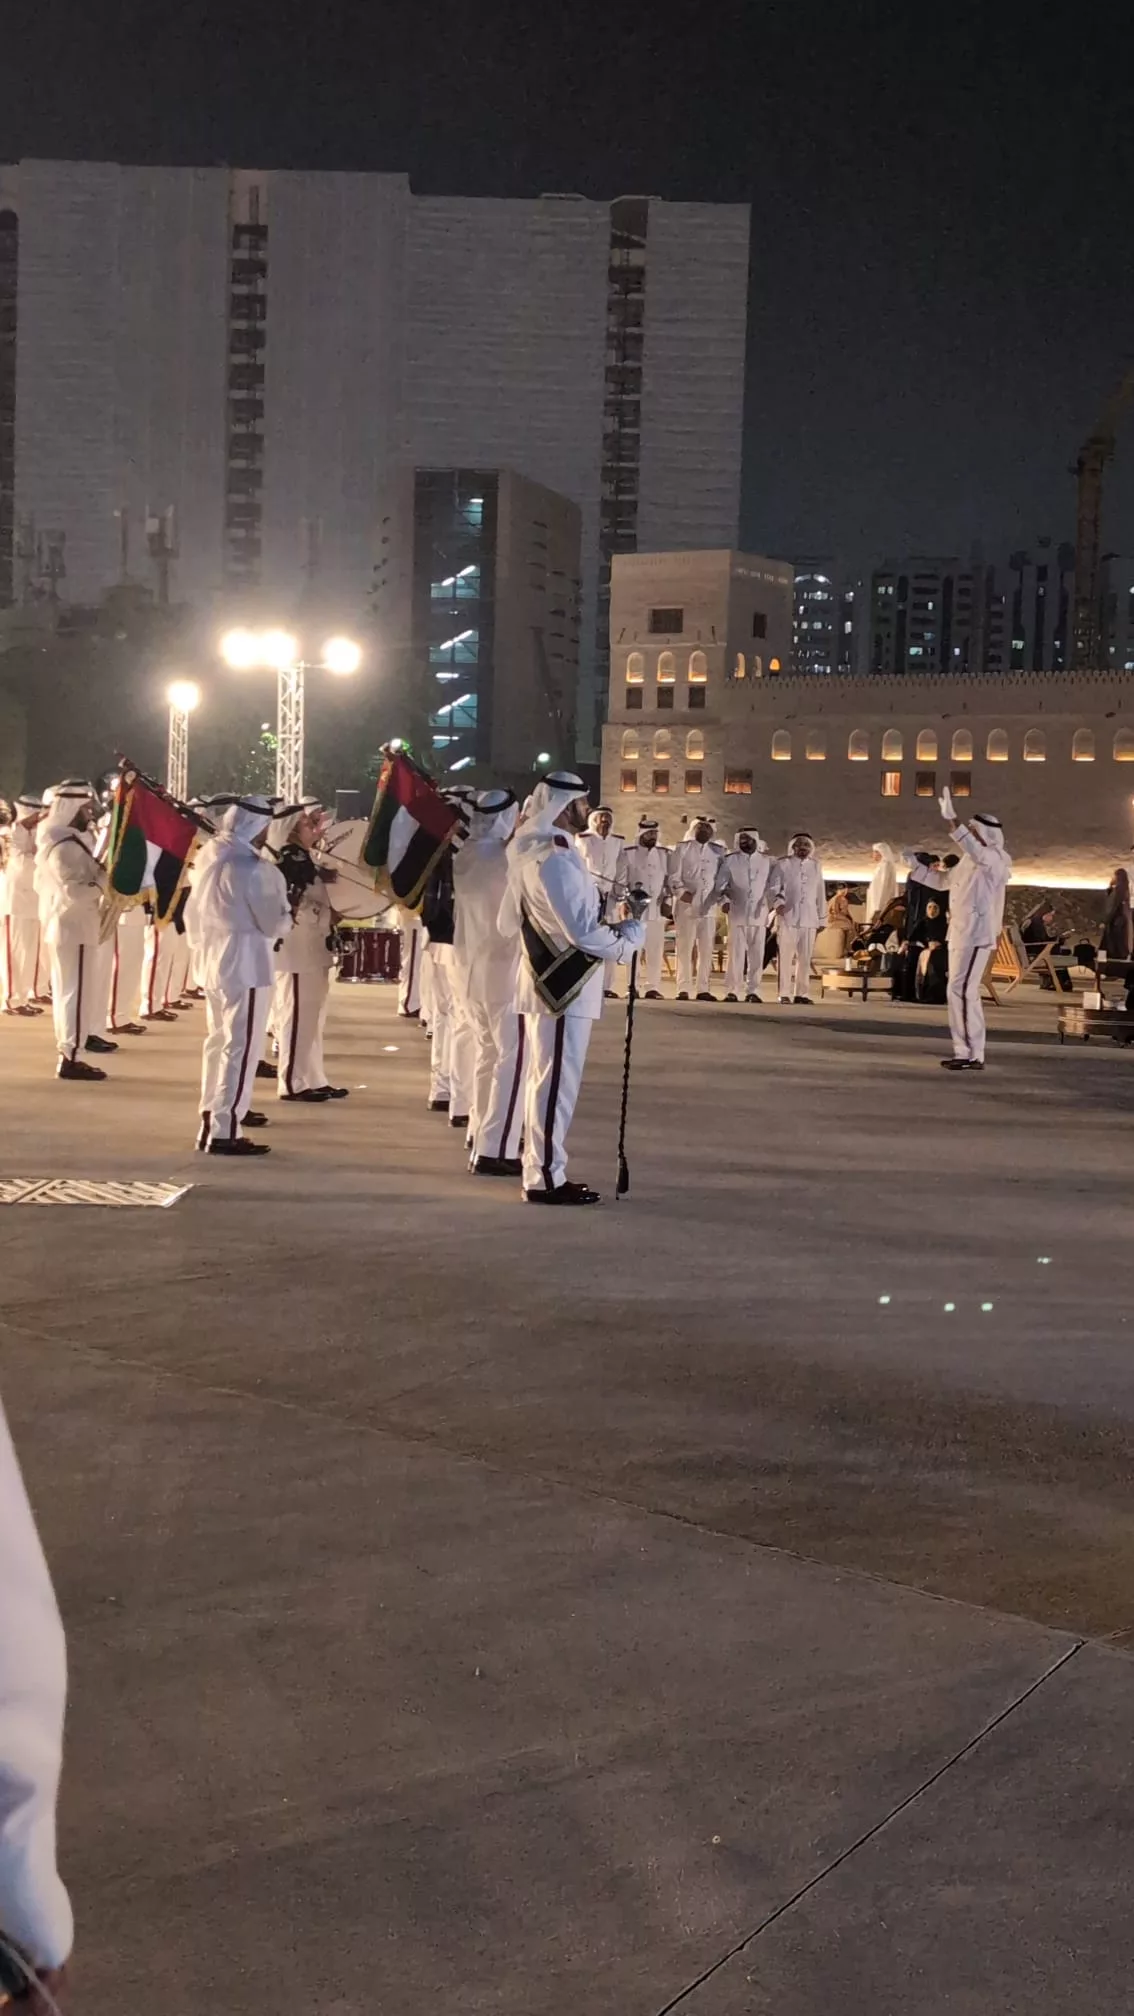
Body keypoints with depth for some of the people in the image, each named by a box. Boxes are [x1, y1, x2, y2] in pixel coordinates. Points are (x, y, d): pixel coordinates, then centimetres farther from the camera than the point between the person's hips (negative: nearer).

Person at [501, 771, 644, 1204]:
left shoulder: (537, 851, 12)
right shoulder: (555, 857, -20)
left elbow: (509, 921, 17)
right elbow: (582, 932, -23)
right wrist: (629, 936, -6)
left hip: (552, 980, 10)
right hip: (564, 986, -10)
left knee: (546, 1080, 15)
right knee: (556, 1083, -5)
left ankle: (541, 1170, 23)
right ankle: (545, 1179, 0)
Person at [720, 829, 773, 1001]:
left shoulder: (767, 861, 11)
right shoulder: (730, 860, 7)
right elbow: (721, 884, 4)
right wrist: (724, 900, -13)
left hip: (759, 914, 2)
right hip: (737, 913, -1)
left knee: (757, 954, 1)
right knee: (735, 953, -5)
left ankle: (753, 991, 5)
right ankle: (731, 991, -3)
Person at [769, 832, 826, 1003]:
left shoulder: (816, 867, 16)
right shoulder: (782, 865, 6)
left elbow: (820, 894, 16)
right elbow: (773, 887, -1)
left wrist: (821, 918, 13)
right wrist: (778, 902, -21)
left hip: (809, 918, 3)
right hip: (788, 917, -3)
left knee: (805, 958, 1)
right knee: (786, 956, -4)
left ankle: (802, 993, 4)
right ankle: (785, 993, -2)